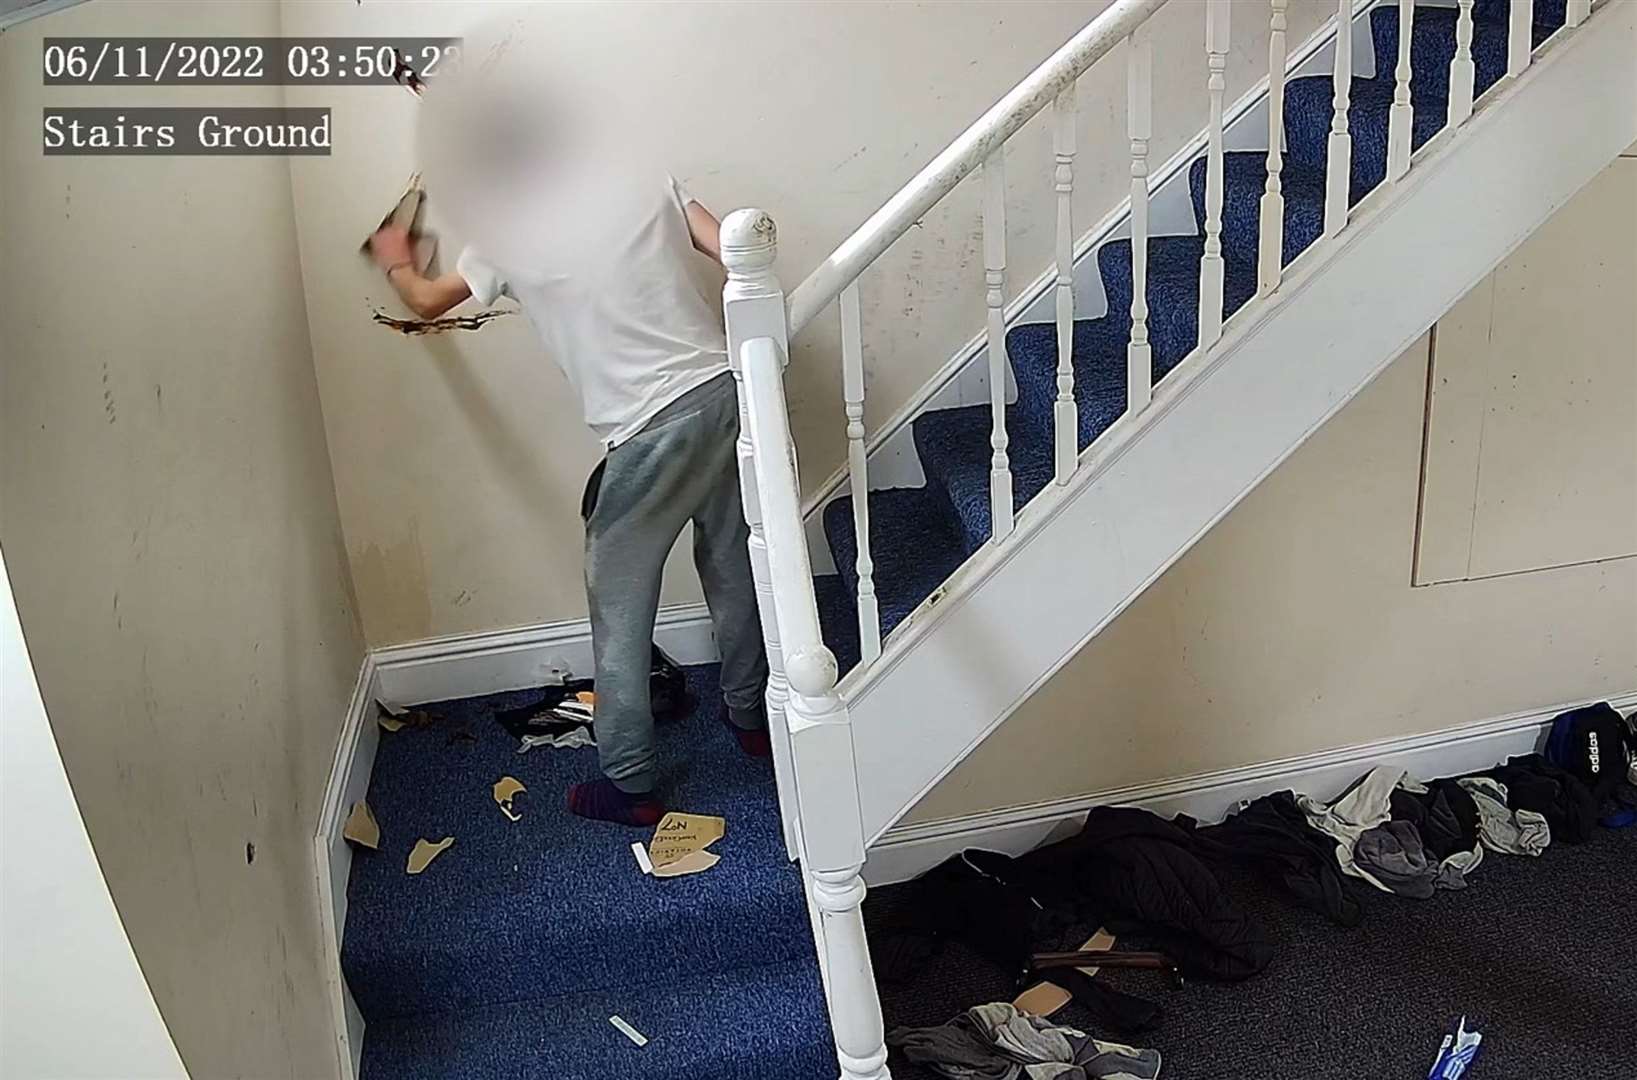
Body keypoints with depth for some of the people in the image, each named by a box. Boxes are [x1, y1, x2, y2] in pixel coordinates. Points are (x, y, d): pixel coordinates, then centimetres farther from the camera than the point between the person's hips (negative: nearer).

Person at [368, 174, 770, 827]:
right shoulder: (648, 181, 9)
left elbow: (426, 303, 19)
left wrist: (395, 263, 41)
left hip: (653, 428, -5)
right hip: (726, 389, 6)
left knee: (620, 610, 9)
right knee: (732, 566, 23)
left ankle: (631, 785, 18)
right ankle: (749, 714, 42)